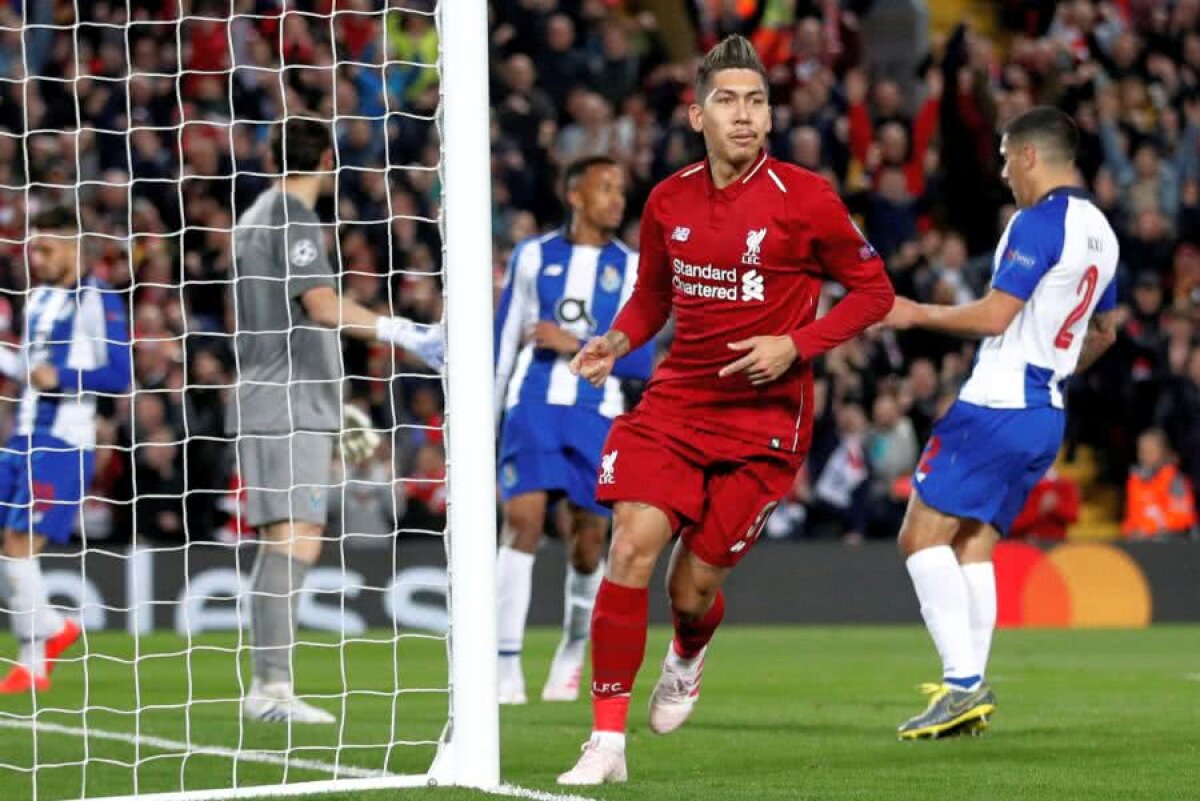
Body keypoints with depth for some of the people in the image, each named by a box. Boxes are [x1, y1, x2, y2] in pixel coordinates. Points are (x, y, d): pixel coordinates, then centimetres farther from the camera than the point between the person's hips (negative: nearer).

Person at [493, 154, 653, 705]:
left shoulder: (632, 269, 6)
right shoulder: (534, 256, 8)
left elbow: (641, 362, -1)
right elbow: (503, 341, 13)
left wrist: (575, 345, -12)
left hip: (597, 416, 1)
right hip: (534, 407, -1)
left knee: (586, 546, 4)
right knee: (523, 522, -16)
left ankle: (572, 656, 29)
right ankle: (507, 669, -15)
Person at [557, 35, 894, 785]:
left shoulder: (805, 199, -11)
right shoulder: (668, 201, 2)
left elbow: (874, 291, -2)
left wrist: (795, 345, -15)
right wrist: (617, 341, -3)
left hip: (764, 418, -3)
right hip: (673, 404, 3)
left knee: (694, 586, 0)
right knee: (632, 547, -18)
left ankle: (688, 657, 41)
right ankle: (608, 739, -11)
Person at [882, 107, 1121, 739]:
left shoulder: (1039, 223, -13)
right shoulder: (1099, 232, 16)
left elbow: (994, 315, -18)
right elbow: (1103, 333, 27)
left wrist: (917, 313, -5)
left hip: (997, 406, -9)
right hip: (1046, 416, 9)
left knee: (923, 535, -7)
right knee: (974, 545, 12)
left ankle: (963, 681, -17)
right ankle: (972, 696, 5)